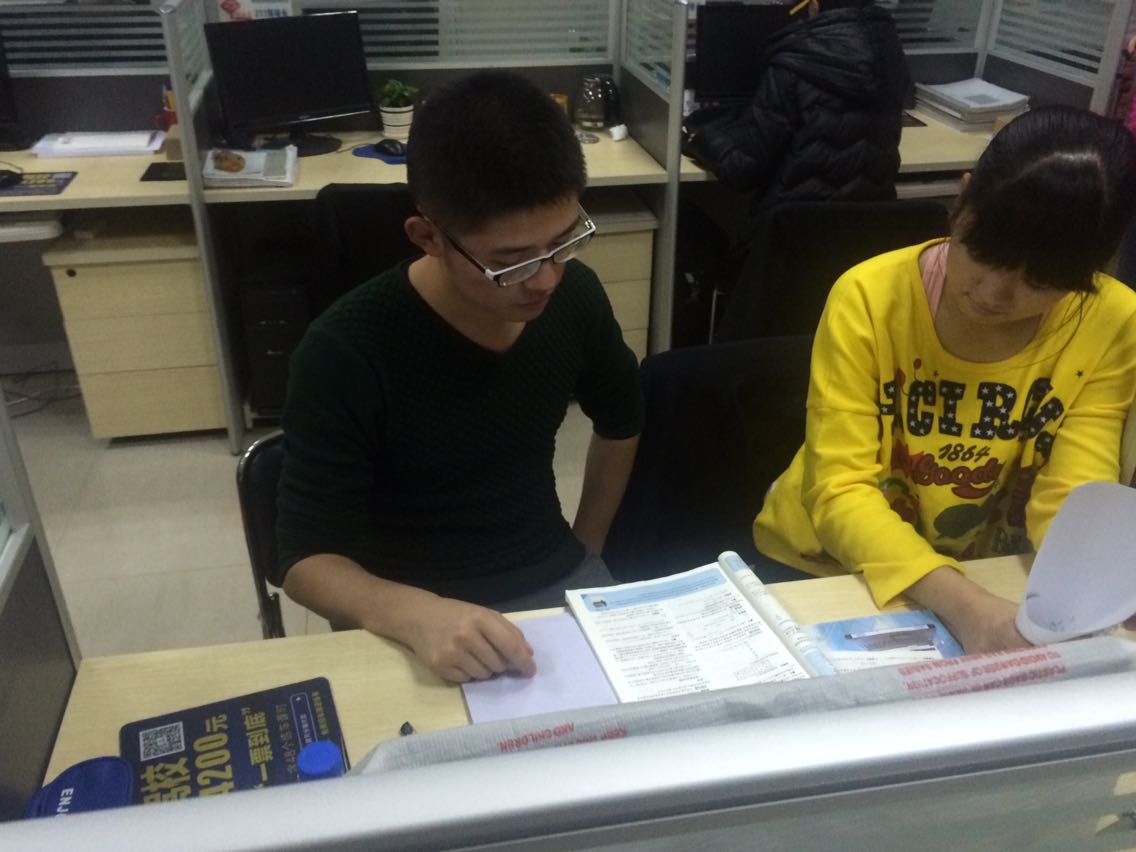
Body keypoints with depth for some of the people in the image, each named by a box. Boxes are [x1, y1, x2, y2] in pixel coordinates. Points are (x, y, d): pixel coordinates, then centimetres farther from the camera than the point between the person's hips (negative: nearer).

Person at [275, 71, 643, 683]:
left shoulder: (575, 296, -8)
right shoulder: (346, 355, -22)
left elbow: (620, 424, 11)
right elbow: (306, 558, -17)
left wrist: (584, 552, 9)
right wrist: (414, 614, -35)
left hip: (556, 582, 4)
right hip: (408, 617, -3)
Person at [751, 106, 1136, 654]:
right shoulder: (870, 297, -19)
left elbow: (1071, 497, -14)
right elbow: (839, 491, -23)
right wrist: (959, 602, -37)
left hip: (983, 579, 3)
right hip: (823, 566, -2)